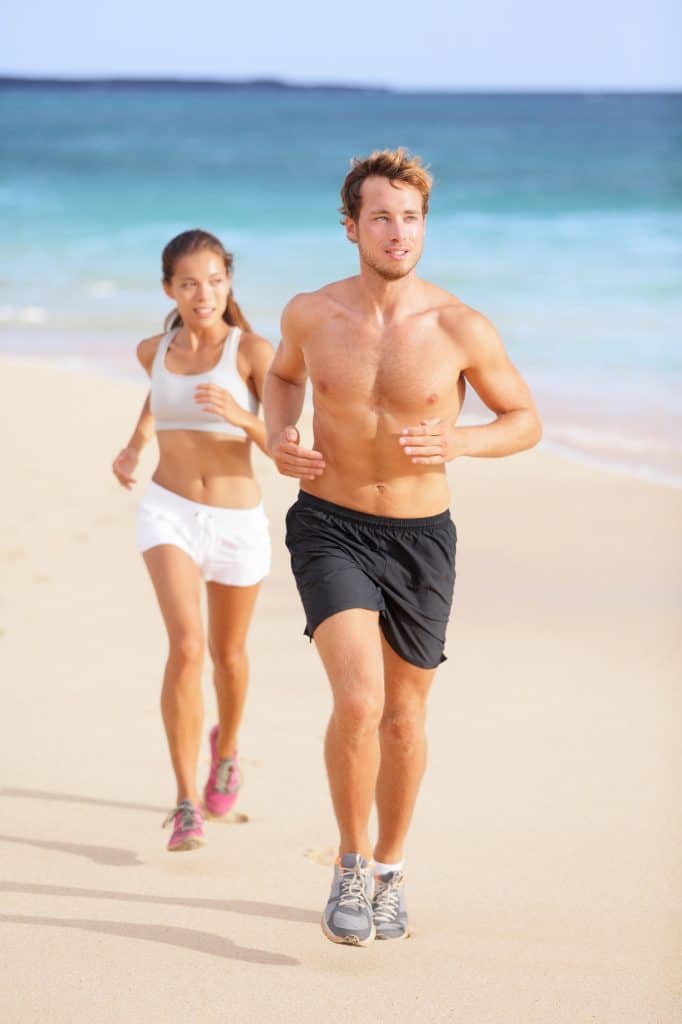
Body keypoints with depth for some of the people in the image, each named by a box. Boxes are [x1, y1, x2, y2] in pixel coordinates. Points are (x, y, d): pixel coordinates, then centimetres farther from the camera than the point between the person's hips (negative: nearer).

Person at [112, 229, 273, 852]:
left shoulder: (253, 350, -10)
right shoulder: (155, 350, 1)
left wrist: (239, 416, -32)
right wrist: (132, 447, 14)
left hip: (238, 522, 0)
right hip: (170, 514, 0)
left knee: (228, 653, 19)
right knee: (187, 646, -21)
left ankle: (225, 751, 51)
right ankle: (186, 803, -15)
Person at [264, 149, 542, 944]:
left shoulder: (462, 329, -10)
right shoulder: (310, 314, -6)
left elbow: (525, 420, 2)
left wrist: (460, 443, -18)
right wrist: (278, 438, -3)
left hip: (420, 537, 1)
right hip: (330, 528, -1)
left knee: (404, 719, 13)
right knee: (358, 700, -20)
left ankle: (389, 869, 36)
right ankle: (351, 865, 1)